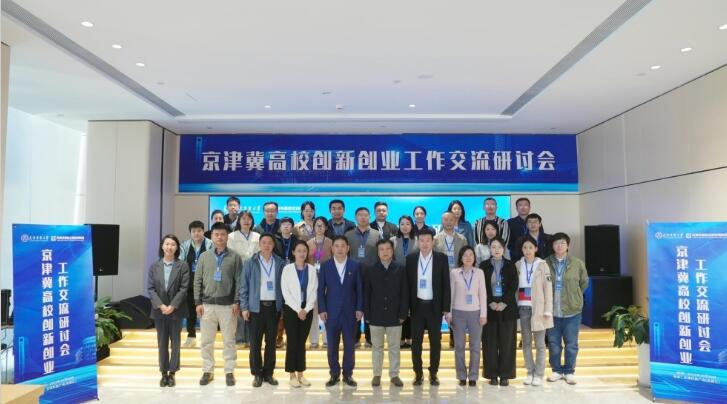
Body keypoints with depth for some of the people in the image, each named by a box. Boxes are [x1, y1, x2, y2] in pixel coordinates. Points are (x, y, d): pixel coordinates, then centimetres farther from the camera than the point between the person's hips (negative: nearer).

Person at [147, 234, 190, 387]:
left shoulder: (183, 265, -5)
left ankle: (172, 373, 16)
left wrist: (172, 306, -15)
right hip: (159, 310, 2)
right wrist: (161, 305, -13)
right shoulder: (154, 266, 2)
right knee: (162, 342, 10)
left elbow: (184, 288, -8)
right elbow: (150, 288, -1)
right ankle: (164, 373, 20)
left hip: (176, 310, -2)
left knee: (175, 342, 7)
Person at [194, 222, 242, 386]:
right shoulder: (204, 256, 7)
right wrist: (198, 302, 0)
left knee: (229, 340, 4)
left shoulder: (235, 257, 0)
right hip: (207, 304, 2)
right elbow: (198, 280, 7)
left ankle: (229, 371, 14)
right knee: (206, 340, 8)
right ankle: (208, 371, 21)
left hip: (228, 305, -2)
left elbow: (239, 281, -2)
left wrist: (237, 302, -8)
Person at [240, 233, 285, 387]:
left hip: (274, 306, 1)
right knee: (255, 342, 3)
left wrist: (283, 305, 1)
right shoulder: (250, 263, 0)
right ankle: (257, 374, 15)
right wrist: (244, 307, -5)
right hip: (256, 307, -1)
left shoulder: (280, 263, 3)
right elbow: (244, 286, 1)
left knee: (271, 342, 9)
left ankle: (268, 373, 20)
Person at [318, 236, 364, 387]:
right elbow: (321, 289, 2)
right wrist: (322, 310, -5)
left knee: (349, 345, 7)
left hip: (350, 311, 0)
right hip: (331, 312, 0)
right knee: (332, 345, 6)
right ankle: (334, 374, 20)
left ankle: (348, 374, 20)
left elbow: (360, 289, 2)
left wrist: (360, 308, -5)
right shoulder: (325, 266, 2)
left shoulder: (355, 265, 2)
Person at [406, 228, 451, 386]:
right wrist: (406, 305, -1)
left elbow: (446, 284, -2)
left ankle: (433, 373, 21)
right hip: (417, 306, 1)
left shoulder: (441, 258, -3)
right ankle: (418, 373, 18)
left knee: (435, 341, 8)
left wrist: (446, 307, -5)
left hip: (435, 306, -1)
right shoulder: (410, 258, 1)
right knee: (416, 341, 6)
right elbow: (407, 283, 3)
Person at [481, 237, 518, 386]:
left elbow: (514, 285, -1)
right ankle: (492, 374, 9)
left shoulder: (510, 265, 5)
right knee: (490, 342, 1)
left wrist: (504, 303, -11)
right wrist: (490, 303, -11)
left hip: (507, 307, 0)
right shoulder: (484, 265, 4)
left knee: (507, 341, 2)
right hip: (489, 307, 0)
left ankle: (505, 375, 9)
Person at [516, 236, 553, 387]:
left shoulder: (542, 265, -2)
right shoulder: (517, 265, 6)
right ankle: (530, 372, 18)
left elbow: (548, 288, -4)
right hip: (523, 307, 3)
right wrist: (514, 306, -2)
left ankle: (539, 374, 9)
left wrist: (548, 310, -8)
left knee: (539, 343, 2)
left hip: (538, 307, -3)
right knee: (526, 342, 8)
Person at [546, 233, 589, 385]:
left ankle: (569, 371, 22)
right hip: (552, 310, 0)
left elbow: (584, 283, 11)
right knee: (553, 342, 10)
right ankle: (557, 370, 24)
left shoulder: (577, 264, -2)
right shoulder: (546, 264, -3)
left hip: (572, 310, 0)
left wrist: (574, 296, 9)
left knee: (571, 344, 8)